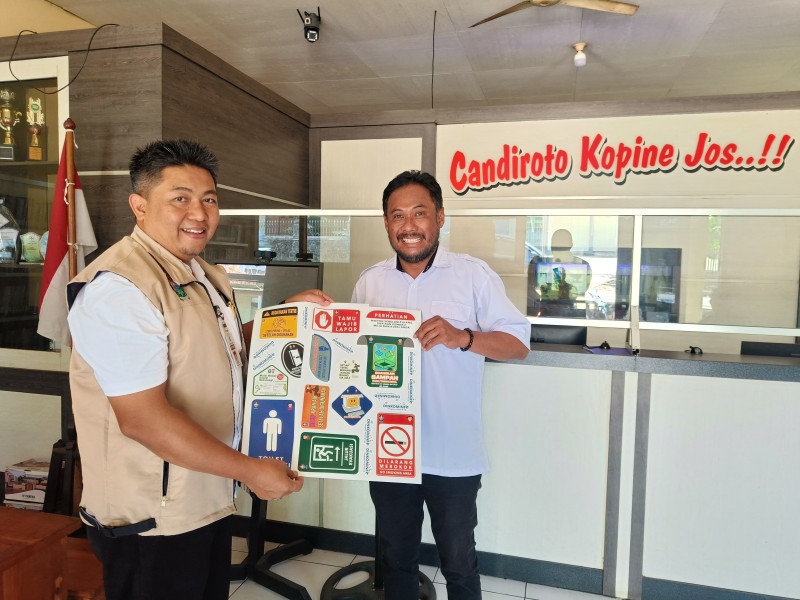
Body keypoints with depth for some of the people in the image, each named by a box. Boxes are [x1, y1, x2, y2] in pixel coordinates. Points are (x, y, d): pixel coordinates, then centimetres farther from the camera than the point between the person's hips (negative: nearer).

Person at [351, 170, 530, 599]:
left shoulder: (474, 275, -8)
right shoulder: (369, 282, 4)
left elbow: (518, 343, -9)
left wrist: (462, 337, -26)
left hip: (453, 456, -3)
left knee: (458, 563, 17)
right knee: (396, 558, 22)